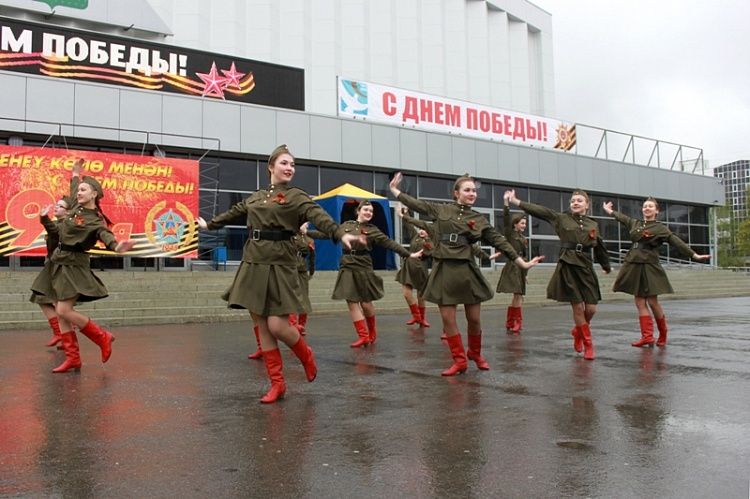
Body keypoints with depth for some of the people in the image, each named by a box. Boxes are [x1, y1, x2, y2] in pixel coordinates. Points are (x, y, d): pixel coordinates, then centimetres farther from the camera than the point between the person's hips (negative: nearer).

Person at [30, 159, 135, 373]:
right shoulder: (76, 207, 8)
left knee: (64, 311, -15)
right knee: (60, 311, 5)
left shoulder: (96, 220, -13)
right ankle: (73, 358, 8)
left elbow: (106, 235, -31)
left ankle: (103, 337, 2)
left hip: (74, 264, -8)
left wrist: (116, 246, -55)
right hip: (58, 261, 8)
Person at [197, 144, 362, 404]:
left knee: (277, 326, -11)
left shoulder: (296, 196, -1)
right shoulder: (255, 196, 15)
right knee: (261, 326, 5)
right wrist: (209, 225, 46)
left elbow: (318, 216, -18)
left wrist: (341, 234, -36)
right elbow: (233, 213, 32)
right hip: (253, 263, 5)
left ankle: (306, 355, 21)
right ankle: (277, 383, 14)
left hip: (280, 264, -5)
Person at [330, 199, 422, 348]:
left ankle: (372, 333, 25)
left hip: (364, 268, -2)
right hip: (347, 267, 2)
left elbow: (390, 243, -1)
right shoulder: (346, 225, 10)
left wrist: (409, 254, -7)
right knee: (352, 302, -2)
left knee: (366, 303, 1)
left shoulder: (372, 230, 3)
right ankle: (363, 336, 4)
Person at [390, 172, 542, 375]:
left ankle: (475, 353, 32)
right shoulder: (441, 210, 5)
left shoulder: (479, 219, 6)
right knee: (448, 319, 1)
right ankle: (459, 360, 15)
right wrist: (394, 189, 15)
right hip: (444, 270, 0)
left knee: (474, 319, 5)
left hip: (467, 270, 0)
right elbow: (415, 204, 13)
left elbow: (500, 242, 6)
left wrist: (523, 263, 3)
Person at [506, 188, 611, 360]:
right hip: (567, 266, -3)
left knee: (591, 308, 0)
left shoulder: (593, 224, 9)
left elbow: (599, 247, 19)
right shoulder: (562, 218, 2)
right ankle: (588, 345, 17)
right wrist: (515, 201, -15)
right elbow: (540, 210, -7)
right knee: (578, 307, 0)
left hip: (586, 267, 3)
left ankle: (578, 331, 33)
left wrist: (606, 266, 30)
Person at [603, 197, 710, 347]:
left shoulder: (660, 228, 0)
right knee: (639, 302, 1)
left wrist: (695, 255, -14)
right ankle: (647, 337, 4)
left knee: (652, 301, -4)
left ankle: (663, 335, 15)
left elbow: (677, 242, -7)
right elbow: (620, 216, 29)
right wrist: (608, 210, 41)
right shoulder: (635, 223, 13)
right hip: (634, 265, 5)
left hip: (650, 266, -5)